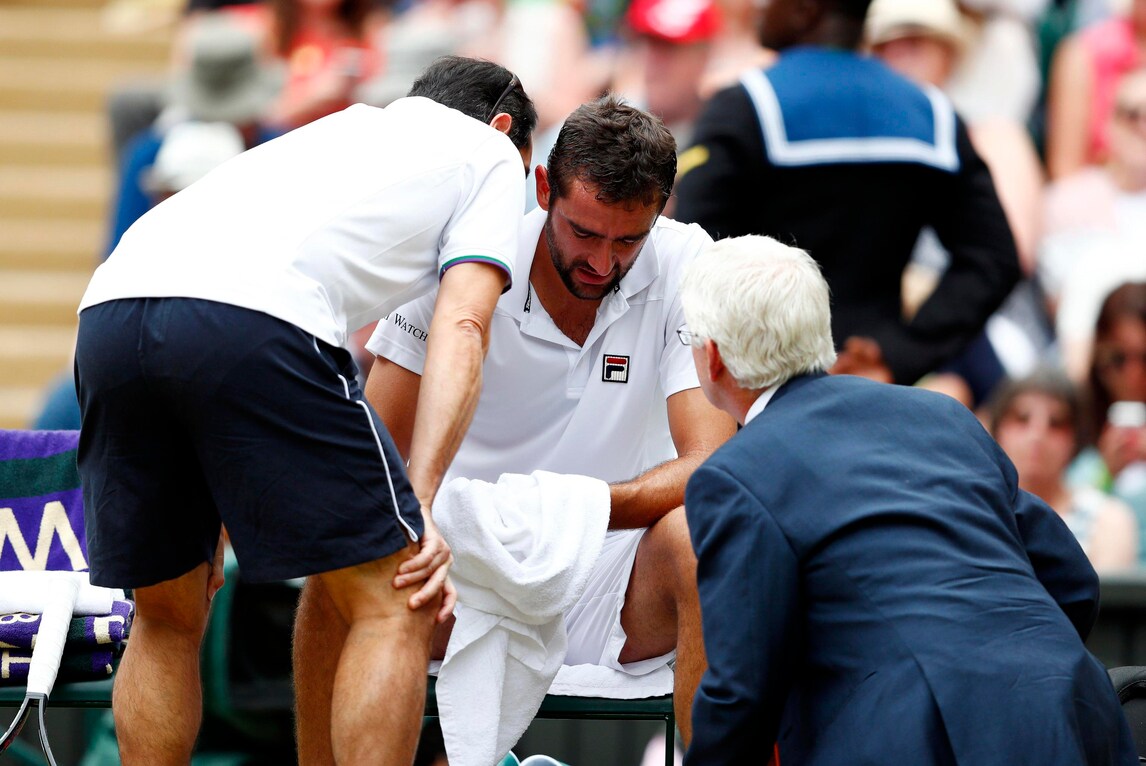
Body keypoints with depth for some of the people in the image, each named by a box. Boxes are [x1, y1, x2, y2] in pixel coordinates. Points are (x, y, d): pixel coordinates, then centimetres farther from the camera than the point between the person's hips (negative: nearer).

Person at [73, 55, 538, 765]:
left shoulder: (344, 129, 41)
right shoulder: (491, 153, 25)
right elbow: (461, 332, 8)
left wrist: (207, 525, 39)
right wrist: (419, 509, 0)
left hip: (106, 311, 7)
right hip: (254, 321, -7)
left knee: (169, 618, 21)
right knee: (393, 607, 3)